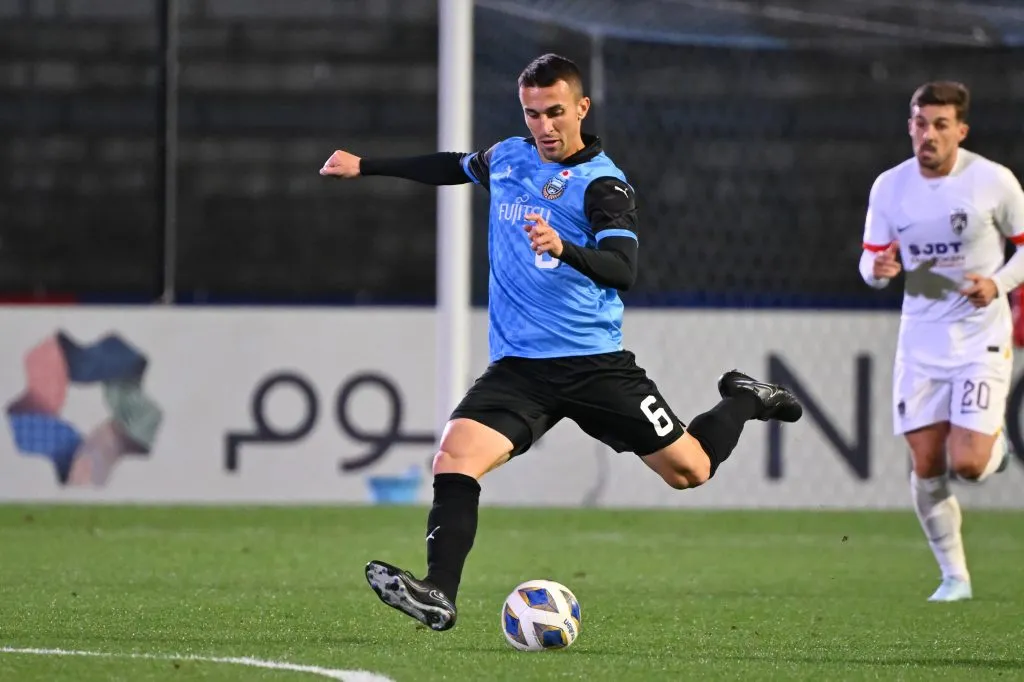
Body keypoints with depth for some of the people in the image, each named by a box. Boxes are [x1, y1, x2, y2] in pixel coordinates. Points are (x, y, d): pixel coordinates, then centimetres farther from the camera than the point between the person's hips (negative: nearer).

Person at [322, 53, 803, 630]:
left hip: (595, 362, -4)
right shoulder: (507, 157, 9)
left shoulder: (603, 184, -8)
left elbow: (623, 271, -22)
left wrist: (564, 248, -41)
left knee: (688, 469, 2)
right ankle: (439, 596, -27)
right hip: (517, 366, 4)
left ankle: (742, 402, 32)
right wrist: (366, 167, 35)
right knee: (455, 456, -21)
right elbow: (454, 167, 32)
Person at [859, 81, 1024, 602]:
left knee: (967, 463, -14)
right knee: (926, 466, 0)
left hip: (982, 339, -3)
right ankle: (954, 575, 15)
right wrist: (878, 269, -17)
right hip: (921, 340, 3)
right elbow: (871, 260, 7)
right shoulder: (889, 187, 0)